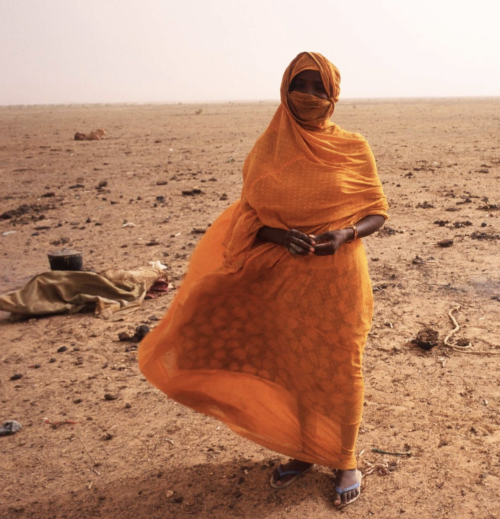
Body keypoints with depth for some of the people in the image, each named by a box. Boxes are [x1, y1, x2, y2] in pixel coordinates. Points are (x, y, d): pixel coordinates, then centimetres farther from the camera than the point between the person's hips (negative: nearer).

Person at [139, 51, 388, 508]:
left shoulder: (354, 149, -3)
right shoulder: (268, 151, 1)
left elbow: (377, 212, 1)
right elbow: (250, 219, 2)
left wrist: (345, 234, -19)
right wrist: (282, 237, -19)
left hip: (338, 281, -2)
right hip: (284, 281, 2)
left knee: (339, 371, 7)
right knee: (291, 368, 13)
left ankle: (345, 460, 28)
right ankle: (302, 452, 35)